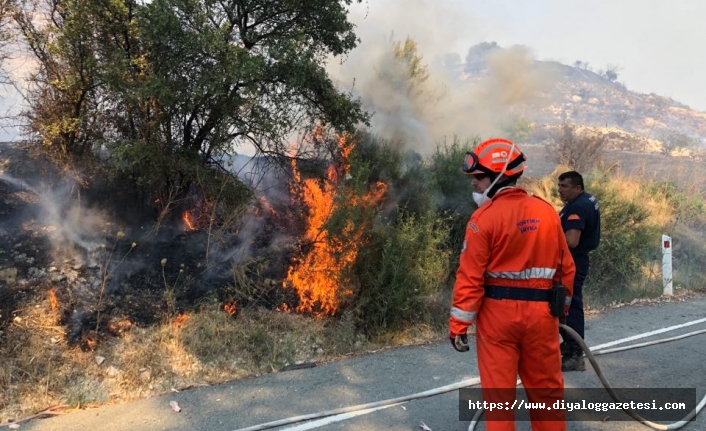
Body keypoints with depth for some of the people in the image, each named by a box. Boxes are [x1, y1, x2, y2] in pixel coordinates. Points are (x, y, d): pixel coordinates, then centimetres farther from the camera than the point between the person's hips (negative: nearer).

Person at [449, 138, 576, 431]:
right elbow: (566, 267, 9)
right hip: (541, 311, 5)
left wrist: (459, 323, -8)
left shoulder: (484, 216, -11)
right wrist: (561, 308, 21)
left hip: (497, 311, -4)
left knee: (498, 389, 7)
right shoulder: (548, 212, 4)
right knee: (546, 386, 19)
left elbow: (470, 276, -14)